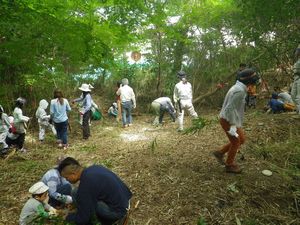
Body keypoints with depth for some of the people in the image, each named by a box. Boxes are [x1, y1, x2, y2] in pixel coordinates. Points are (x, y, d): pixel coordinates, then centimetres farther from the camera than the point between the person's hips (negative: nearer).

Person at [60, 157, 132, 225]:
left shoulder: (85, 186, -23)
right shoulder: (93, 168, 1)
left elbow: (83, 217, -12)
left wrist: (68, 217, 7)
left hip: (117, 211, -9)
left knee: (77, 196, -9)